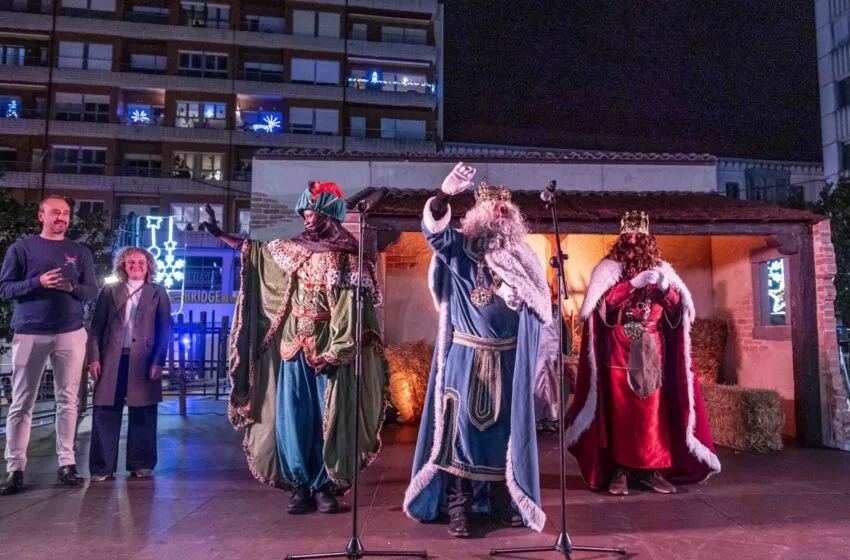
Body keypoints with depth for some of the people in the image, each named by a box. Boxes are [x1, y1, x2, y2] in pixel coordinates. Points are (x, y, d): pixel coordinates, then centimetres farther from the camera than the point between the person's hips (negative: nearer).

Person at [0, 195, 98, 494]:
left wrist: (72, 287, -12)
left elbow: (93, 292, 8)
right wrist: (38, 282, -15)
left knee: (67, 401, 3)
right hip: (29, 334, -1)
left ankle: (67, 463, 9)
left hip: (70, 334, 2)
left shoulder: (80, 252, 11)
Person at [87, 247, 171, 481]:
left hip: (143, 361, -1)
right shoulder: (109, 291, 11)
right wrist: (94, 358, -3)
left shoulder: (158, 293, 8)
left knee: (142, 414, 4)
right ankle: (102, 466, 10)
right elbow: (97, 326, 7)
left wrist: (158, 362, -6)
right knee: (106, 412, 1)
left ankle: (141, 464, 15)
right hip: (112, 360, 1)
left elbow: (165, 330, 3)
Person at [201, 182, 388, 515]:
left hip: (329, 348, -4)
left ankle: (324, 486, 12)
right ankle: (300, 486, 13)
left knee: (328, 418, 1)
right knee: (292, 416, 3)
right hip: (294, 346, 4)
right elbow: (252, 250, 22)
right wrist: (219, 233, 15)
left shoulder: (347, 258, -5)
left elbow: (350, 313, -10)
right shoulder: (292, 249, 9)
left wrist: (335, 353, -16)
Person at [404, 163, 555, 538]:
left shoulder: (521, 260, 5)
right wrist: (445, 194, -37)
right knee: (461, 425, -2)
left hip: (506, 361, 3)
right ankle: (457, 508, 6)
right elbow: (433, 228, -20)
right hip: (465, 357, -3)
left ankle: (503, 501, 24)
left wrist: (519, 291, -16)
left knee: (503, 427, 10)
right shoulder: (459, 251, -2)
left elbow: (540, 308, 4)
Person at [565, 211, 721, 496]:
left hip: (651, 352, 3)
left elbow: (678, 307, 8)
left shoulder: (660, 269, 14)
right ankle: (619, 469, 3)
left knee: (653, 411, 0)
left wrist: (666, 288, -11)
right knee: (620, 411, -3)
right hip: (619, 353, -2)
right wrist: (633, 284, -18)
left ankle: (652, 469, 9)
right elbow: (603, 301, -10)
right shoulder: (608, 268, 4)